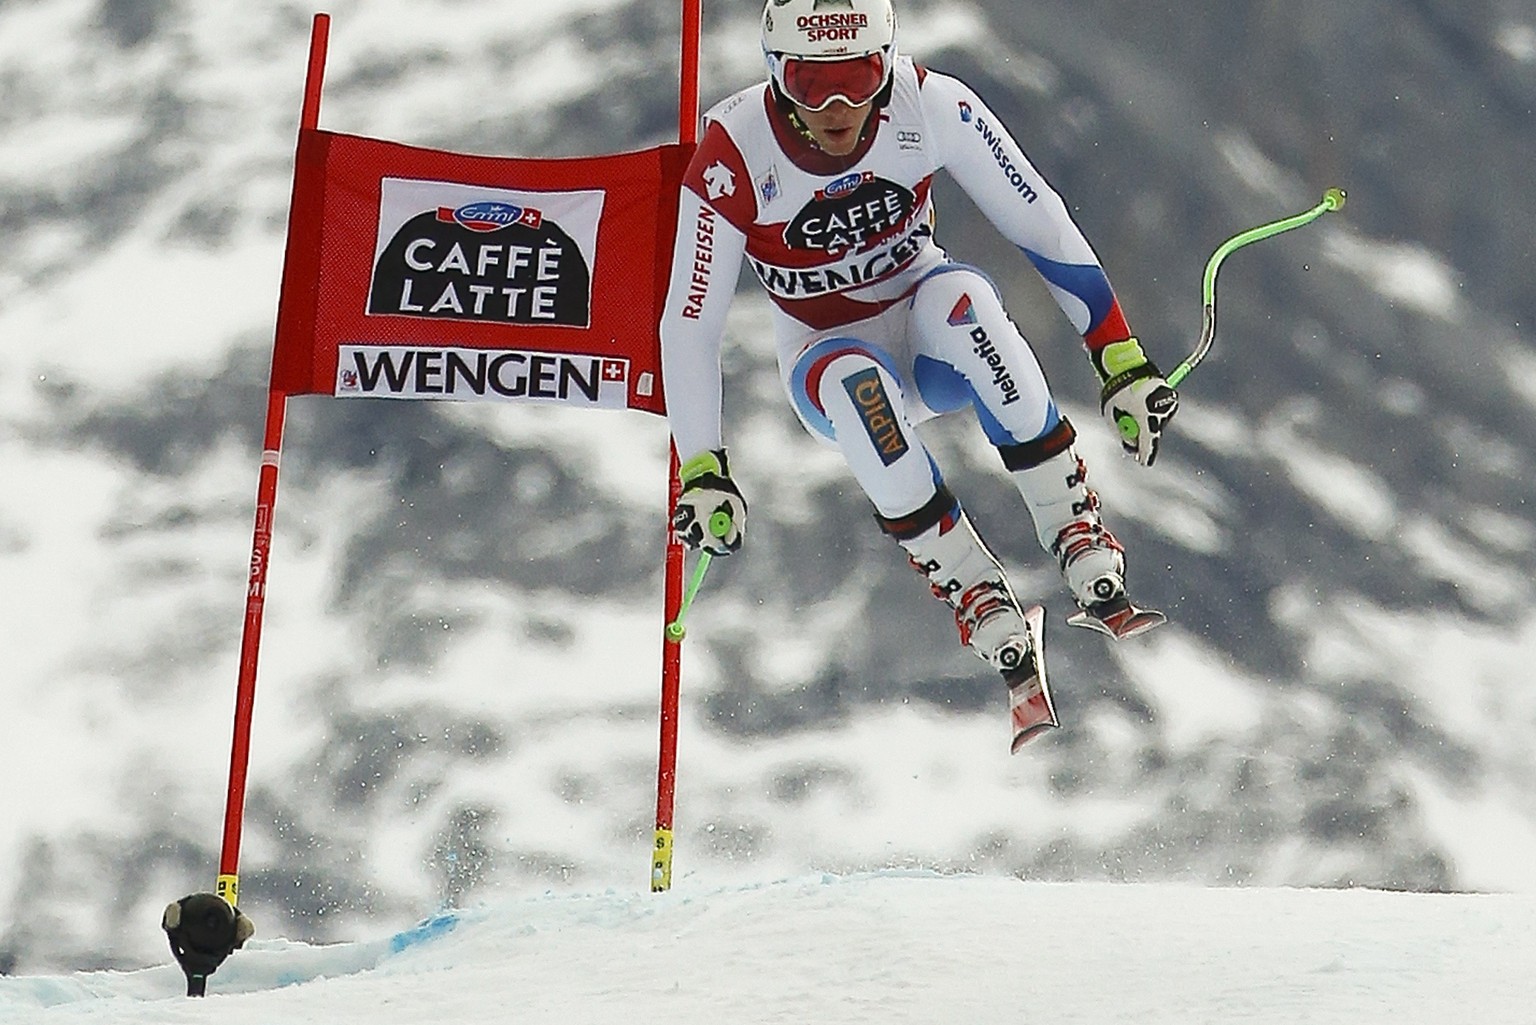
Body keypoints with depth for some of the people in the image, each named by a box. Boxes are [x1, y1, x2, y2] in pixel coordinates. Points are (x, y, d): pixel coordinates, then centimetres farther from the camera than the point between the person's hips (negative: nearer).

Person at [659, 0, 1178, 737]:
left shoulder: (930, 105, -21)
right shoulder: (733, 157, -23)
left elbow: (1043, 227, -15)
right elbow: (688, 327, -18)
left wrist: (1122, 363, -19)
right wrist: (701, 473, -25)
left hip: (934, 341, 1)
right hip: (828, 363, -1)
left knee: (955, 293, -35)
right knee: (859, 381, -37)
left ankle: (1082, 542, -32)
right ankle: (979, 602, -29)